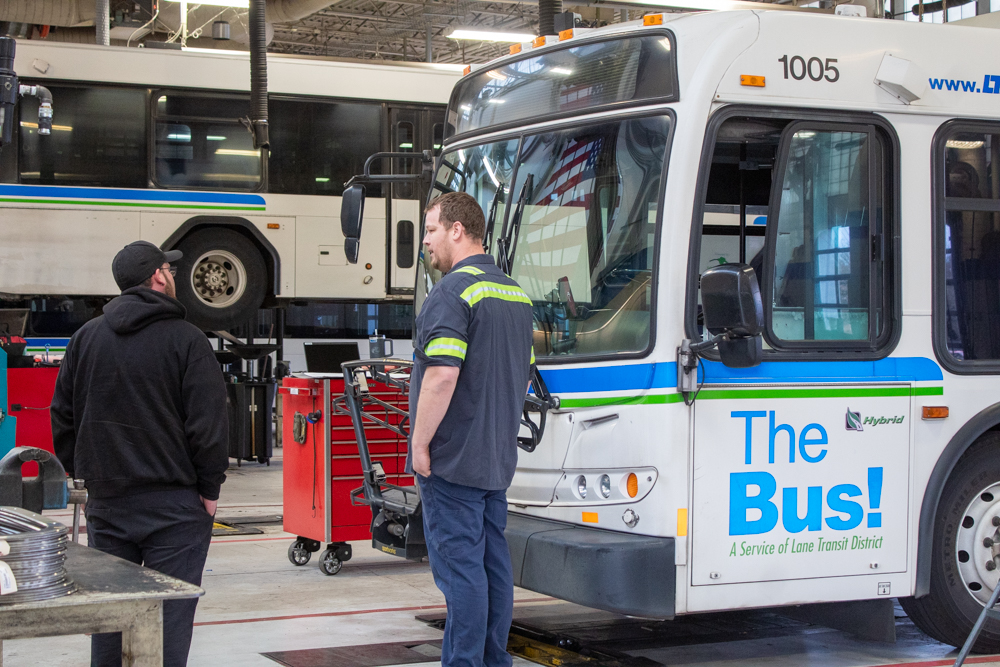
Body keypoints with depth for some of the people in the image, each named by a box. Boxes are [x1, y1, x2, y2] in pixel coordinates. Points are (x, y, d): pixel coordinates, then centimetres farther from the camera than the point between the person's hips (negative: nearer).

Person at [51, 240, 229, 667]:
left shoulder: (86, 338, 7)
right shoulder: (186, 340, -9)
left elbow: (62, 416, 11)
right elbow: (208, 423, -12)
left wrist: (80, 472, 18)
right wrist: (210, 488, -3)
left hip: (106, 500, 5)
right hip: (173, 502, -5)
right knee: (169, 615, -2)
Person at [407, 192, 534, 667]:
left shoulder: (452, 292, -15)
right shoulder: (516, 293, 14)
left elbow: (442, 375, -24)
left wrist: (420, 445, -16)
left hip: (452, 460, -9)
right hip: (497, 458, 9)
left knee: (459, 566, -5)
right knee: (493, 563, 12)